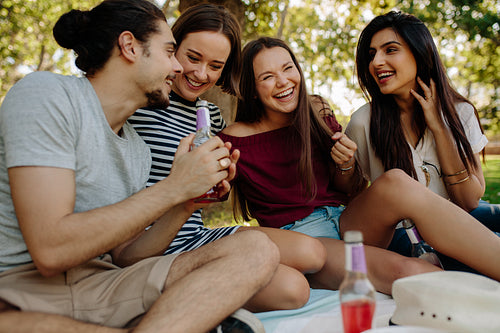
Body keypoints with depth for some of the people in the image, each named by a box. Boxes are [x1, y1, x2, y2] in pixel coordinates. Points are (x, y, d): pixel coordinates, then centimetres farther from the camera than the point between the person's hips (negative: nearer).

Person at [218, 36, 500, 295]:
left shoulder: (319, 118, 8)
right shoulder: (235, 140, -4)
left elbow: (349, 191, 15)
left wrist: (346, 166, -7)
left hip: (347, 223, 4)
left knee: (395, 181, -29)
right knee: (406, 272, -32)